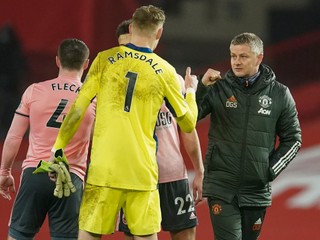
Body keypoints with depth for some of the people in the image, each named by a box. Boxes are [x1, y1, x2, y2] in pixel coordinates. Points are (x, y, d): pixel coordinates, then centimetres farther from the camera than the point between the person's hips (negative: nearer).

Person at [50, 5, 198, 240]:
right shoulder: (165, 71, 5)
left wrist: (58, 148, 4)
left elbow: (78, 107, -2)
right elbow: (188, 123, 12)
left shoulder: (105, 59, 3)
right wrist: (191, 91, 30)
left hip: (103, 168, 0)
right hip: (142, 170, 0)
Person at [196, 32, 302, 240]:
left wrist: (271, 170, -1)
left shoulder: (279, 94, 3)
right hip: (221, 187, -2)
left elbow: (292, 139, 9)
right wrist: (202, 87, -20)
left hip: (257, 190, 2)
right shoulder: (218, 89, -2)